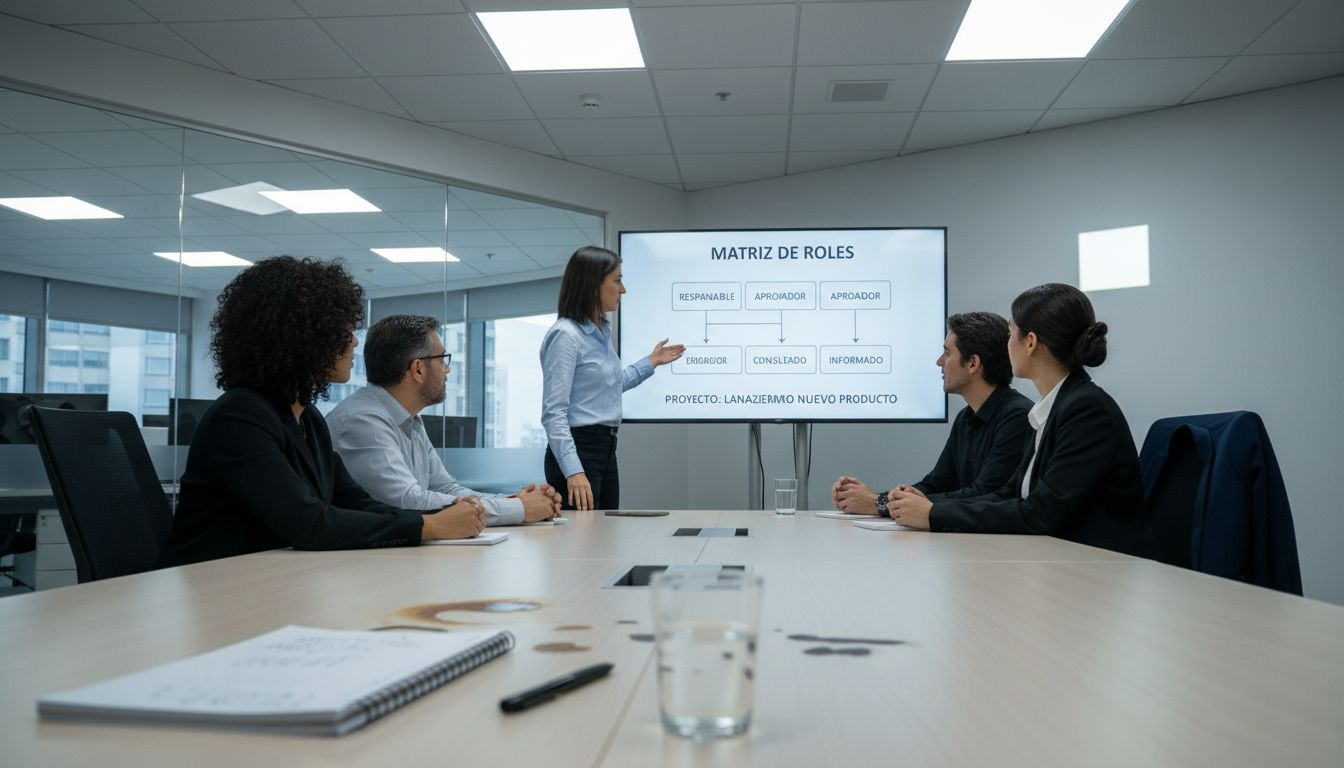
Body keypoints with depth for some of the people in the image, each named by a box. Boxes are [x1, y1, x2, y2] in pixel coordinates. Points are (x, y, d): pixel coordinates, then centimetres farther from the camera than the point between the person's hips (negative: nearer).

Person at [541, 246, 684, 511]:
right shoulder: (566, 335, -16)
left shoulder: (603, 331, 12)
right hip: (578, 449, -9)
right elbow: (553, 412, -21)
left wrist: (651, 362, 30)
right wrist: (573, 471, -29)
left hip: (606, 448, 9)